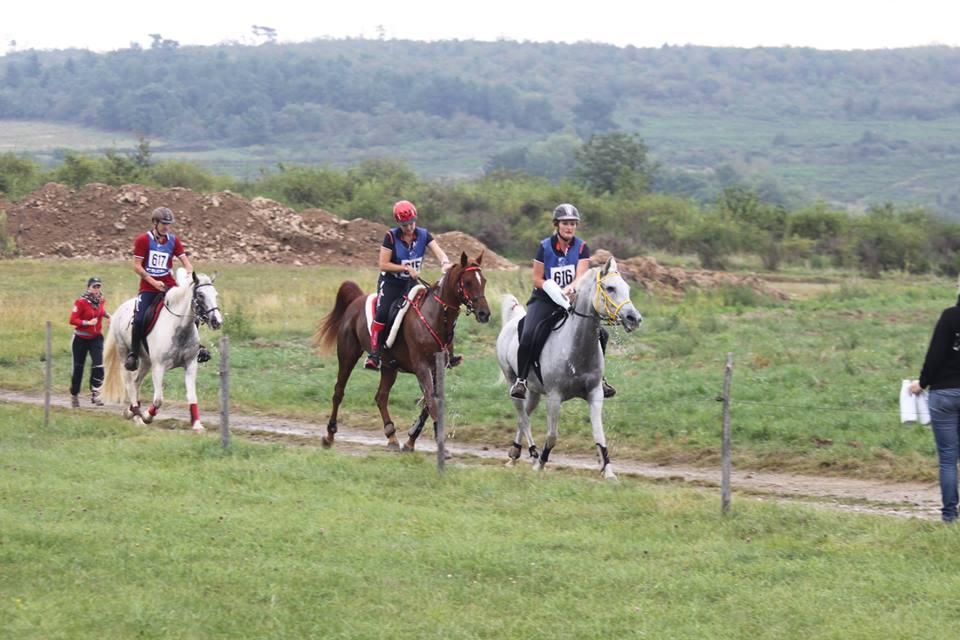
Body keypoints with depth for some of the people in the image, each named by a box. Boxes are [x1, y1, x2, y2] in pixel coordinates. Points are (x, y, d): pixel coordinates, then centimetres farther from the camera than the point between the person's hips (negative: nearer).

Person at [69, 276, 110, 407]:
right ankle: (74, 395, 27)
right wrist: (88, 322, -29)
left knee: (98, 366, -13)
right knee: (78, 368, 9)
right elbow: (72, 320, -19)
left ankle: (95, 394, -3)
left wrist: (108, 316, 3)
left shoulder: (101, 300, -1)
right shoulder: (81, 302, -17)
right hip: (81, 339, -3)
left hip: (96, 338, 3)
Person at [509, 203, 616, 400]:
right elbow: (537, 279, -4)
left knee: (600, 333, -12)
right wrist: (554, 290, -23)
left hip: (571, 300, 2)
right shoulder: (545, 246, -5)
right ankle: (521, 380, -9)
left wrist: (569, 289, -36)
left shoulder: (582, 248, -1)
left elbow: (581, 276, -15)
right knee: (528, 335, -27)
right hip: (544, 300, -2)